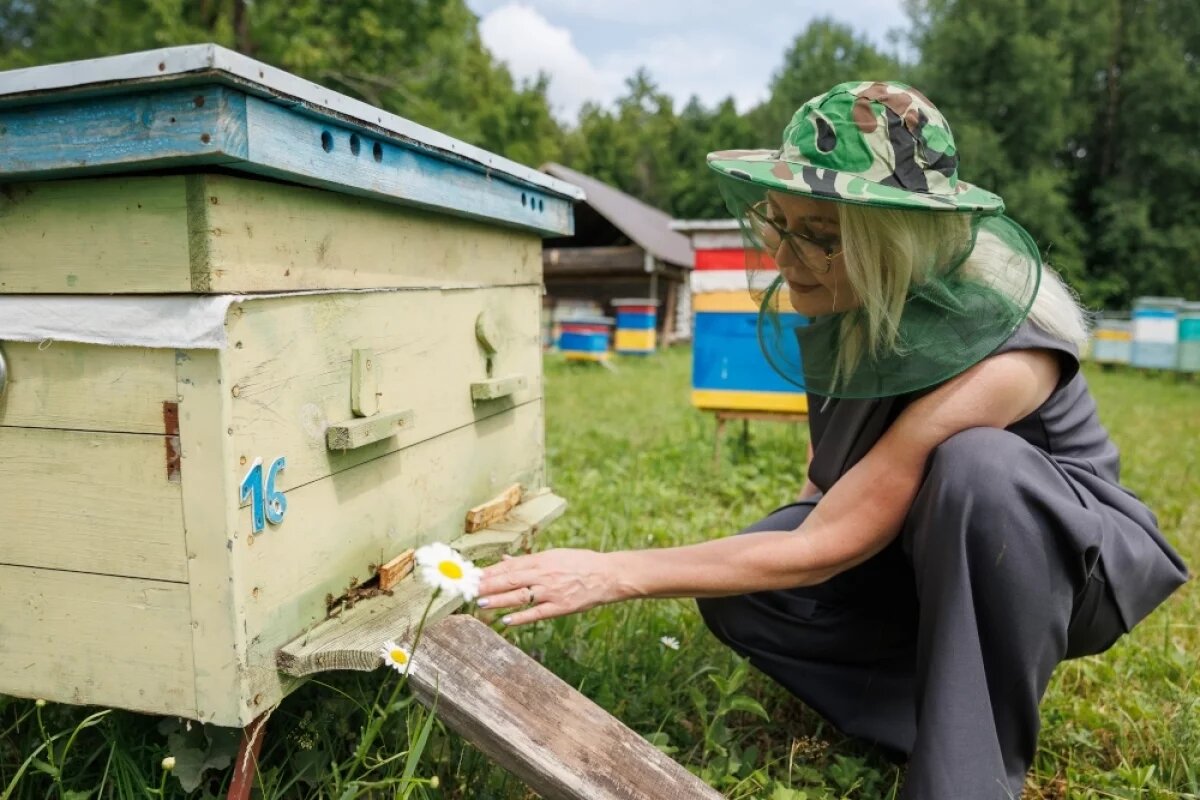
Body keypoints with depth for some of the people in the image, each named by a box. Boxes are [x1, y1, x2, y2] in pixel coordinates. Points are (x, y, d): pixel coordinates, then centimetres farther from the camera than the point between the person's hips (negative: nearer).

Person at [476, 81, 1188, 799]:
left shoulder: (995, 358, -36)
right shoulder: (852, 292, -15)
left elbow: (822, 550, -34)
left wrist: (613, 574, -33)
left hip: (1068, 558, -5)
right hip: (932, 550, 5)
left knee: (978, 464, -39)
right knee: (739, 595, -17)